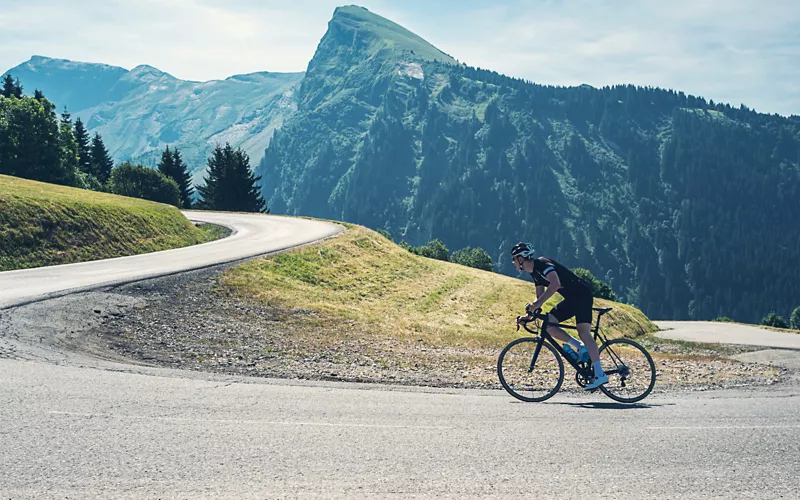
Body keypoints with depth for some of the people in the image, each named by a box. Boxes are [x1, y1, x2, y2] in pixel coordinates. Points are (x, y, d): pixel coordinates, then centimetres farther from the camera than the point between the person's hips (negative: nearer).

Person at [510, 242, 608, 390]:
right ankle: (581, 347, 3)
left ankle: (600, 375, -21)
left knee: (583, 332, -18)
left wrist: (537, 303, -32)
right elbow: (540, 295, 21)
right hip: (571, 299, 9)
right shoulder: (535, 272, 14)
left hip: (582, 294, -9)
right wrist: (531, 310, 6)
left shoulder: (542, 263, -16)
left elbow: (555, 284, -32)